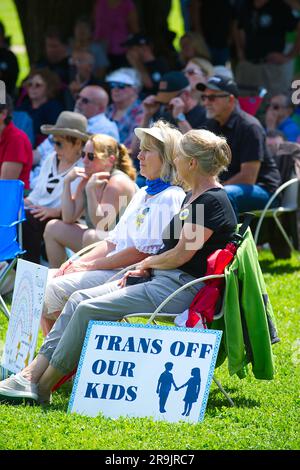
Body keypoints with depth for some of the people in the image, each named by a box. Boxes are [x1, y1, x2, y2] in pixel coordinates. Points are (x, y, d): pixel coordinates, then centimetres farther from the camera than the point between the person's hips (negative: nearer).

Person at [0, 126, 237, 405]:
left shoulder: (212, 201, -14)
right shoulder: (193, 196, 18)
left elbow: (179, 255, -17)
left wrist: (148, 262, 0)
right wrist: (145, 267, 6)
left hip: (180, 288, -10)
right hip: (162, 280, 10)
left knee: (90, 309, -18)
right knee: (79, 299, -2)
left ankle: (41, 388, -12)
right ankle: (32, 374, -8)